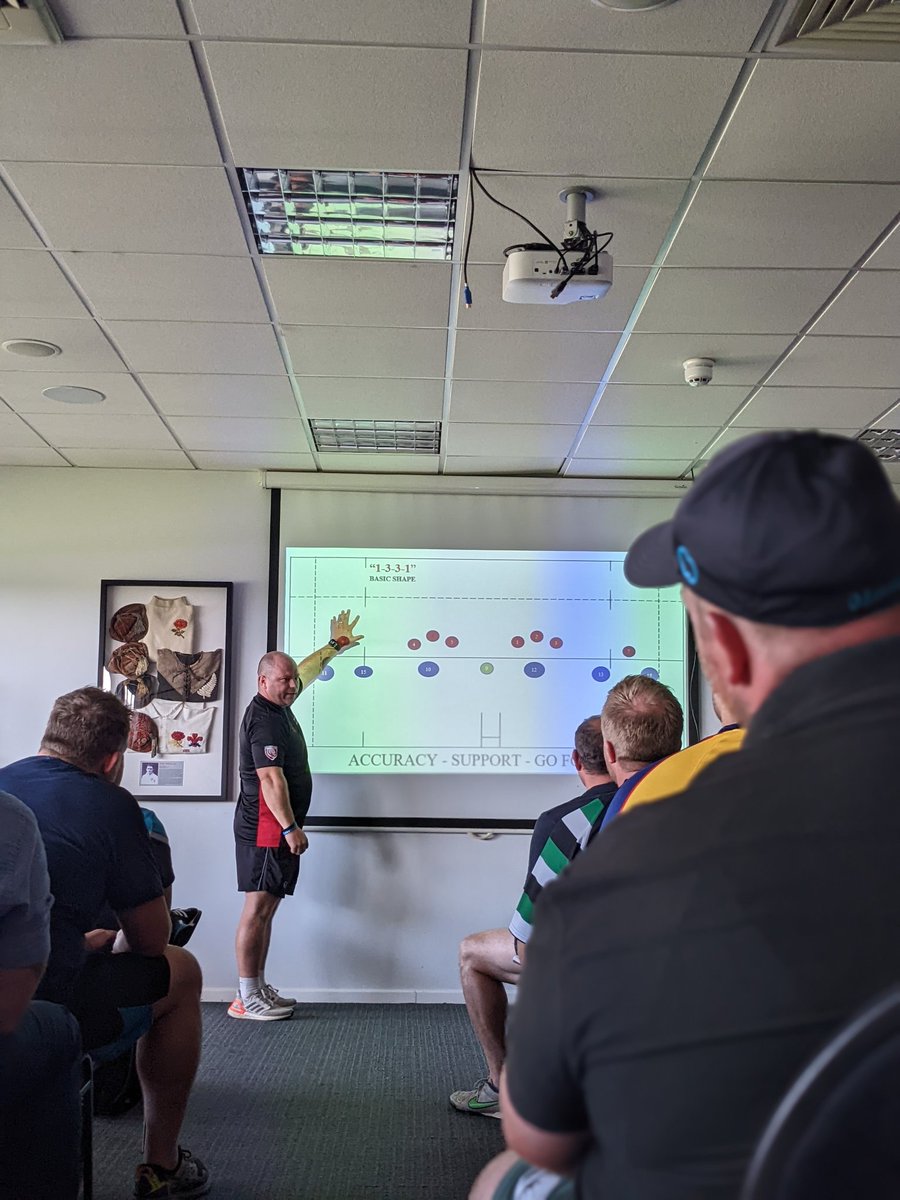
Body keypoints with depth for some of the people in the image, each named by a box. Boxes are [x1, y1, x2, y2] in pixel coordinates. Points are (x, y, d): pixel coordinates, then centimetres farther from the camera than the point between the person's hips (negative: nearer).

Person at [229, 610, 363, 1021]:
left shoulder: (279, 704, 12)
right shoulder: (264, 720, -17)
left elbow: (308, 670, 29)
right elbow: (270, 778, -23)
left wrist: (336, 644, 38)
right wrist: (290, 828, -24)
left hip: (276, 828, 10)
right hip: (265, 828, -10)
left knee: (266, 907, 12)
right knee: (258, 908, -6)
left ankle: (259, 988, 19)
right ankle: (246, 999, -1)